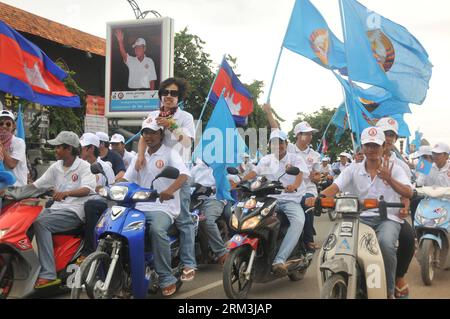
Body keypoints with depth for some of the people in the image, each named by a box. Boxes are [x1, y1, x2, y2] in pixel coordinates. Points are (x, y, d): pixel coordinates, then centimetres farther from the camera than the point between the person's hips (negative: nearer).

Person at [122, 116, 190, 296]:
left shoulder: (169, 153, 1)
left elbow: (184, 175, -16)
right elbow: (127, 179, 16)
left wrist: (170, 190, -35)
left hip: (163, 207, -6)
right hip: (140, 206, 6)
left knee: (157, 229, -35)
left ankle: (167, 279, -26)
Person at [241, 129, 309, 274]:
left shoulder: (295, 158, 6)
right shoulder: (266, 160, 19)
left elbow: (300, 174, -12)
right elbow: (253, 173, 8)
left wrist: (294, 185, -37)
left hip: (291, 199, -3)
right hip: (271, 198, 3)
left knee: (299, 221, -34)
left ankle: (279, 260, -43)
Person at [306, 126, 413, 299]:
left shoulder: (393, 168, 6)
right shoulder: (353, 169, 10)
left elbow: (409, 193, -6)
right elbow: (335, 187, -4)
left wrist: (389, 179, -23)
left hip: (388, 218, -2)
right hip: (362, 217, 2)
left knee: (385, 244, -34)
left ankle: (389, 290, -10)